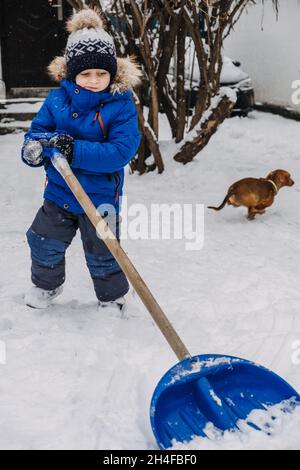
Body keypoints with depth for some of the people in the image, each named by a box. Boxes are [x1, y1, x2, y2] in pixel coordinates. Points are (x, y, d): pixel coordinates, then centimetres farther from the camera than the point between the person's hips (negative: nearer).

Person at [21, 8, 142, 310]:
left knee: (102, 255, 9)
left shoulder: (121, 106, -16)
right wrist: (35, 146, -23)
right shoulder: (57, 99, -4)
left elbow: (121, 151, -25)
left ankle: (112, 298, 36)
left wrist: (76, 150, -34)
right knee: (43, 242, 14)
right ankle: (46, 285, 43)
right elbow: (38, 130, 2)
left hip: (100, 197, -4)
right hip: (59, 191, 4)